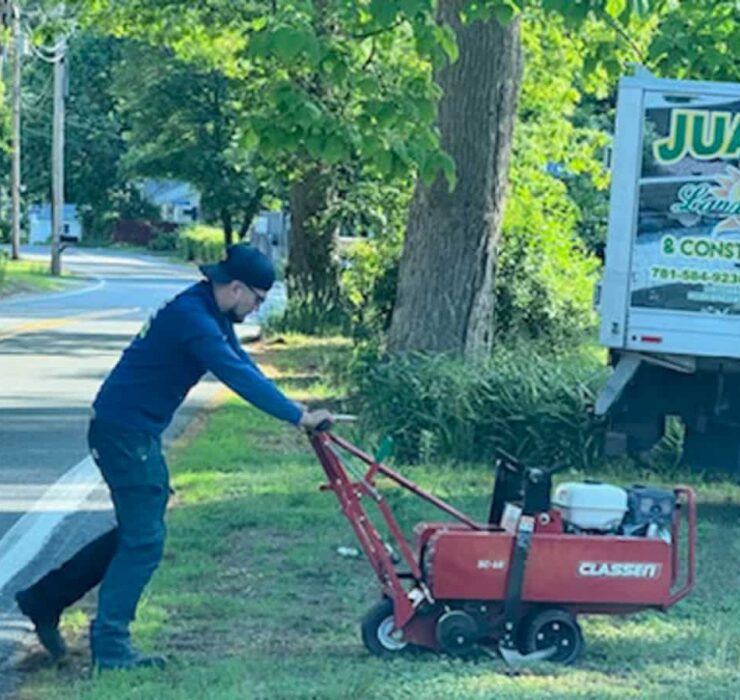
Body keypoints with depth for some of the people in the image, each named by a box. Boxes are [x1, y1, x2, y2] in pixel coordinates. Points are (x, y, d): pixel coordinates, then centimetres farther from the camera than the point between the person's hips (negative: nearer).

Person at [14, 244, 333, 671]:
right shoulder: (192, 317, -23)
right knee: (144, 540, -6)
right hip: (123, 431, -10)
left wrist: (292, 409, 6)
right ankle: (110, 646, 1)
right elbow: (238, 376, -28)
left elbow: (242, 364, 15)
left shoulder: (214, 315, 8)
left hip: (138, 431, 10)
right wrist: (298, 416, -25)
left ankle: (45, 599, 24)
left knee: (137, 531, 18)